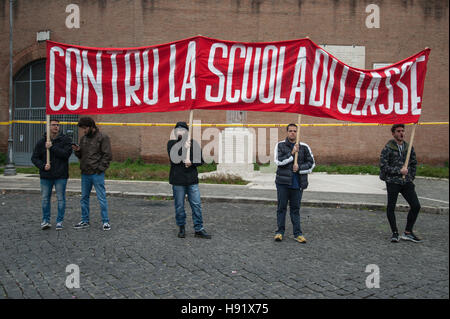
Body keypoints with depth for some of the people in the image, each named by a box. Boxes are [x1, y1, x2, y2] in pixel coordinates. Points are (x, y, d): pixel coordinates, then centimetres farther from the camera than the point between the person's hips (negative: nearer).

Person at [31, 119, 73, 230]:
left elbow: (66, 154, -15)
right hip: (45, 176, 2)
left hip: (60, 175, -2)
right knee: (45, 199, 9)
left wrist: (52, 147, -19)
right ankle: (45, 220, 22)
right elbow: (34, 158, 5)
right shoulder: (41, 142, 4)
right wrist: (43, 166, -12)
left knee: (61, 199, 3)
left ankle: (59, 221, 14)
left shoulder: (66, 140, -2)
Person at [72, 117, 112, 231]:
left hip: (97, 174, -7)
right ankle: (85, 221, 23)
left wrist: (100, 168, -15)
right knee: (84, 198, 12)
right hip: (85, 174, 7)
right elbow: (81, 156, 20)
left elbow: (107, 155, -10)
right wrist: (77, 151, -2)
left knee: (102, 198, -3)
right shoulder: (84, 138, 14)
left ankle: (105, 221, 5)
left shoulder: (102, 137, -7)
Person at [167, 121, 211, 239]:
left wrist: (191, 163, -11)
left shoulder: (194, 144, 7)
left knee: (196, 205, 1)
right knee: (179, 206, 6)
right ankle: (181, 228, 22)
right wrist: (183, 148, -20)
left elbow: (201, 160, 7)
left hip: (192, 180, 1)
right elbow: (173, 159, -12)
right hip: (177, 180, -1)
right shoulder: (171, 143, 3)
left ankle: (199, 229, 9)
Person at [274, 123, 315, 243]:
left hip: (298, 183, 1)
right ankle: (280, 231, 15)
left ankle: (297, 233, 13)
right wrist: (292, 153, -15)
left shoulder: (304, 147, 6)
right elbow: (278, 161, -9)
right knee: (281, 207, 5)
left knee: (295, 208, 7)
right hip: (283, 182, -1)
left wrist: (299, 168, -10)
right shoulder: (280, 145, 3)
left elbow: (311, 163, 5)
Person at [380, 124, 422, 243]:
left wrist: (411, 177, 11)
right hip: (393, 182, -5)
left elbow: (414, 163, 20)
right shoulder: (388, 148, -7)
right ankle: (395, 233, 15)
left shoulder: (409, 147, 9)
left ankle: (408, 232, 12)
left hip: (406, 182, 5)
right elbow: (383, 166, -12)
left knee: (416, 206, -1)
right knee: (391, 207, -1)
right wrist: (399, 171, -14)